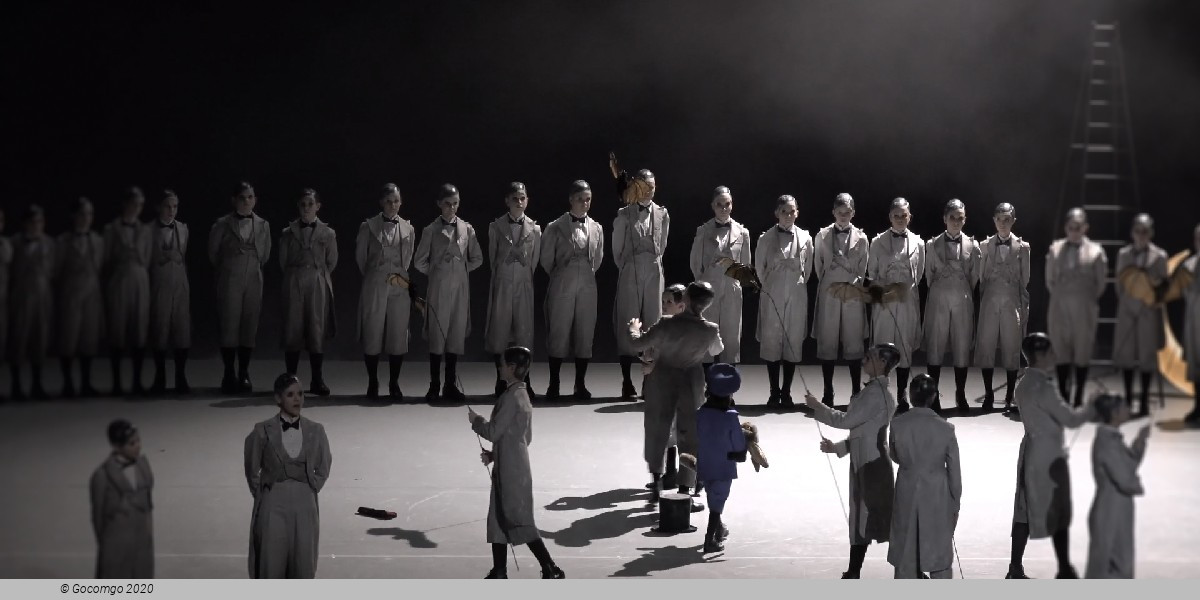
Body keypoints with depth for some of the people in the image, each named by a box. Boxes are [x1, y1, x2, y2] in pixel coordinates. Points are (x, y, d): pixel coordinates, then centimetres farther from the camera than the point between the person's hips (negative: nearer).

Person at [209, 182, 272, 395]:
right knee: (229, 327, -4)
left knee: (249, 328, 1)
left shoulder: (263, 225, 7)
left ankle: (244, 375, 8)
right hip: (229, 280, -2)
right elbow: (213, 252, 10)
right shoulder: (222, 225, 0)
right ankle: (229, 375, 2)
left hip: (253, 280, 2)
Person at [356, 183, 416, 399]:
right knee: (372, 335, -1)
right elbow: (360, 256, 10)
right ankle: (372, 383, 9)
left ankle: (394, 384, 10)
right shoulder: (368, 227, 3)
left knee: (398, 336, 0)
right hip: (374, 287, -1)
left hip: (400, 288, 2)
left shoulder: (408, 229, 8)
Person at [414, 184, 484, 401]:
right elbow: (420, 261, 7)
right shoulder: (431, 230, 1)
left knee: (457, 333, 3)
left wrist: (463, 269, 6)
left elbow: (477, 259, 15)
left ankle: (451, 385, 10)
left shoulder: (467, 229, 6)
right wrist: (435, 273, 7)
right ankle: (434, 386, 3)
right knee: (437, 333, -3)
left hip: (460, 287, 2)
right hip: (438, 287, -2)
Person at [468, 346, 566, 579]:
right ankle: (499, 572, 18)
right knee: (499, 518, 13)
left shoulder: (511, 397, -17)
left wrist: (476, 420, 0)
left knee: (519, 521, -7)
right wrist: (493, 454, 16)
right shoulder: (522, 395, 13)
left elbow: (494, 432, -18)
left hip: (511, 469, -10)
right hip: (512, 466, 10)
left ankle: (552, 570, -7)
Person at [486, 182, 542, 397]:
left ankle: (525, 381, 5)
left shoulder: (534, 228, 4)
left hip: (524, 283, 0)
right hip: (502, 282, 0)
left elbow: (534, 260, 8)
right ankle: (501, 381, 8)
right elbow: (493, 257, 8)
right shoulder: (496, 227, 3)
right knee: (499, 330, 0)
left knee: (524, 330, -1)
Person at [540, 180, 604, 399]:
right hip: (562, 288, -3)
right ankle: (554, 385, 7)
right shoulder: (555, 228, -3)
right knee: (559, 334, -1)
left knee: (585, 334, 4)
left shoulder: (596, 228, 6)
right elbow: (546, 259, 5)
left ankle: (580, 384, 12)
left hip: (587, 286, 3)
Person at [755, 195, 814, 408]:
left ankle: (786, 392, 11)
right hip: (772, 295, -1)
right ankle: (774, 392, 9)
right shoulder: (766, 238, -1)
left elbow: (808, 268, 12)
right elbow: (759, 267, 8)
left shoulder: (805, 238, 2)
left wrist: (798, 284, 12)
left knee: (794, 342, 3)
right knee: (771, 342, 0)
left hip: (797, 296, 1)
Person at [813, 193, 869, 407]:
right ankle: (828, 393, 8)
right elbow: (818, 266, 12)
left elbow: (862, 270, 6)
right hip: (828, 294, 1)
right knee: (827, 343, 1)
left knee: (854, 343, 0)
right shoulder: (822, 236, 5)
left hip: (853, 295, 0)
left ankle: (856, 391, 5)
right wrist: (829, 285, 9)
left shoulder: (861, 238, 4)